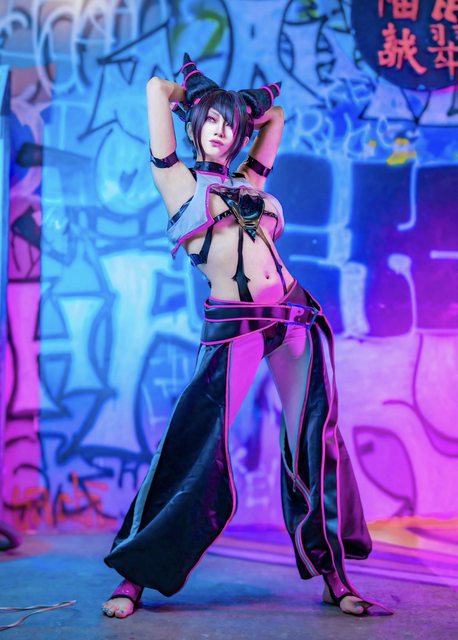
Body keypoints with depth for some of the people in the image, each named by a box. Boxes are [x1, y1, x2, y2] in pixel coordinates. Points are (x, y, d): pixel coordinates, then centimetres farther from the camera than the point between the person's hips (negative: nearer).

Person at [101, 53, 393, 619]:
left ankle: (335, 576, 13)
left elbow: (274, 113, 30)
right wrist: (196, 95, 23)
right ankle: (135, 575, 5)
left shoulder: (249, 181, 18)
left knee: (315, 442, 4)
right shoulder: (176, 179, 7)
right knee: (196, 449, -7)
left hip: (296, 318, 5)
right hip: (232, 328, -5)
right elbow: (157, 88, 7)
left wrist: (243, 105, 29)